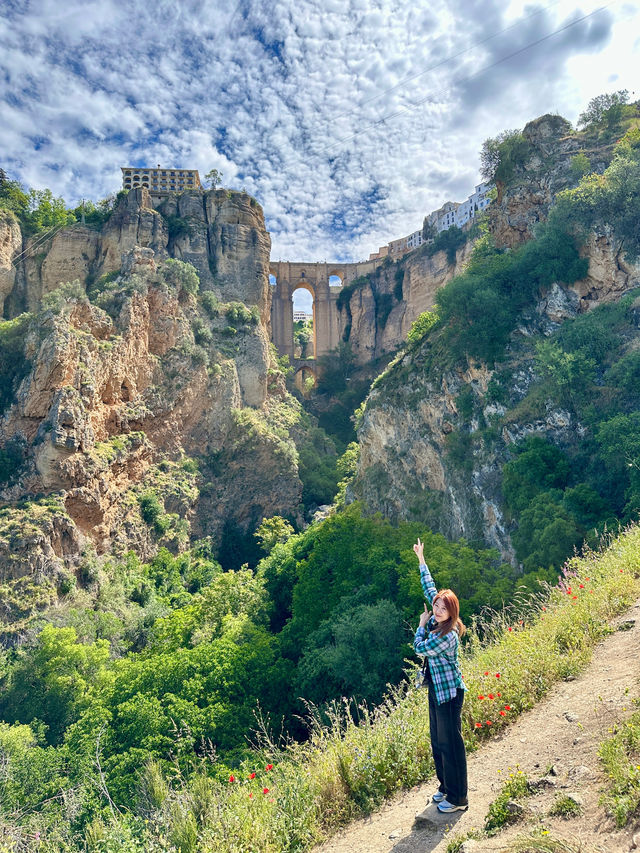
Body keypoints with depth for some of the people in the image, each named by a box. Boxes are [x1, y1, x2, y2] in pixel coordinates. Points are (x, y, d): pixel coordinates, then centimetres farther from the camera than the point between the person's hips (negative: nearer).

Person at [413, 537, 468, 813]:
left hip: (449, 692, -9)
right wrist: (421, 560, 14)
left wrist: (422, 624, -3)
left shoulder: (447, 635, -26)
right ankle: (446, 787, 34)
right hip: (437, 689, 9)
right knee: (437, 741, 18)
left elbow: (419, 647, -15)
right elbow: (429, 588, 7)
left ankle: (458, 799, 14)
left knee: (450, 743, 1)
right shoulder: (437, 620, -3)